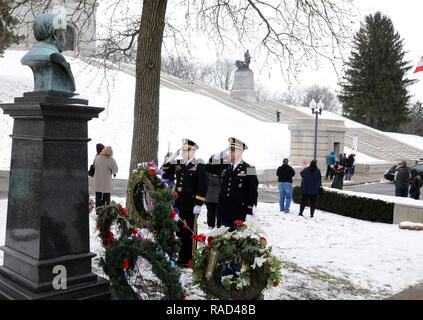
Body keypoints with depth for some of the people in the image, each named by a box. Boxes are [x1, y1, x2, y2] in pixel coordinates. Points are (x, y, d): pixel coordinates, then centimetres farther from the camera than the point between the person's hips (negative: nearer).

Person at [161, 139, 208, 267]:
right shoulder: (177, 165, 12)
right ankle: (180, 257, 19)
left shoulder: (199, 167, -4)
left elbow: (202, 187, -10)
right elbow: (165, 175, 15)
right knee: (179, 231, 9)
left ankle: (189, 259, 10)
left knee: (189, 232, 1)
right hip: (178, 204, 5)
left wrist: (198, 204, -15)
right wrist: (170, 160, 4)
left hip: (190, 206, -5)